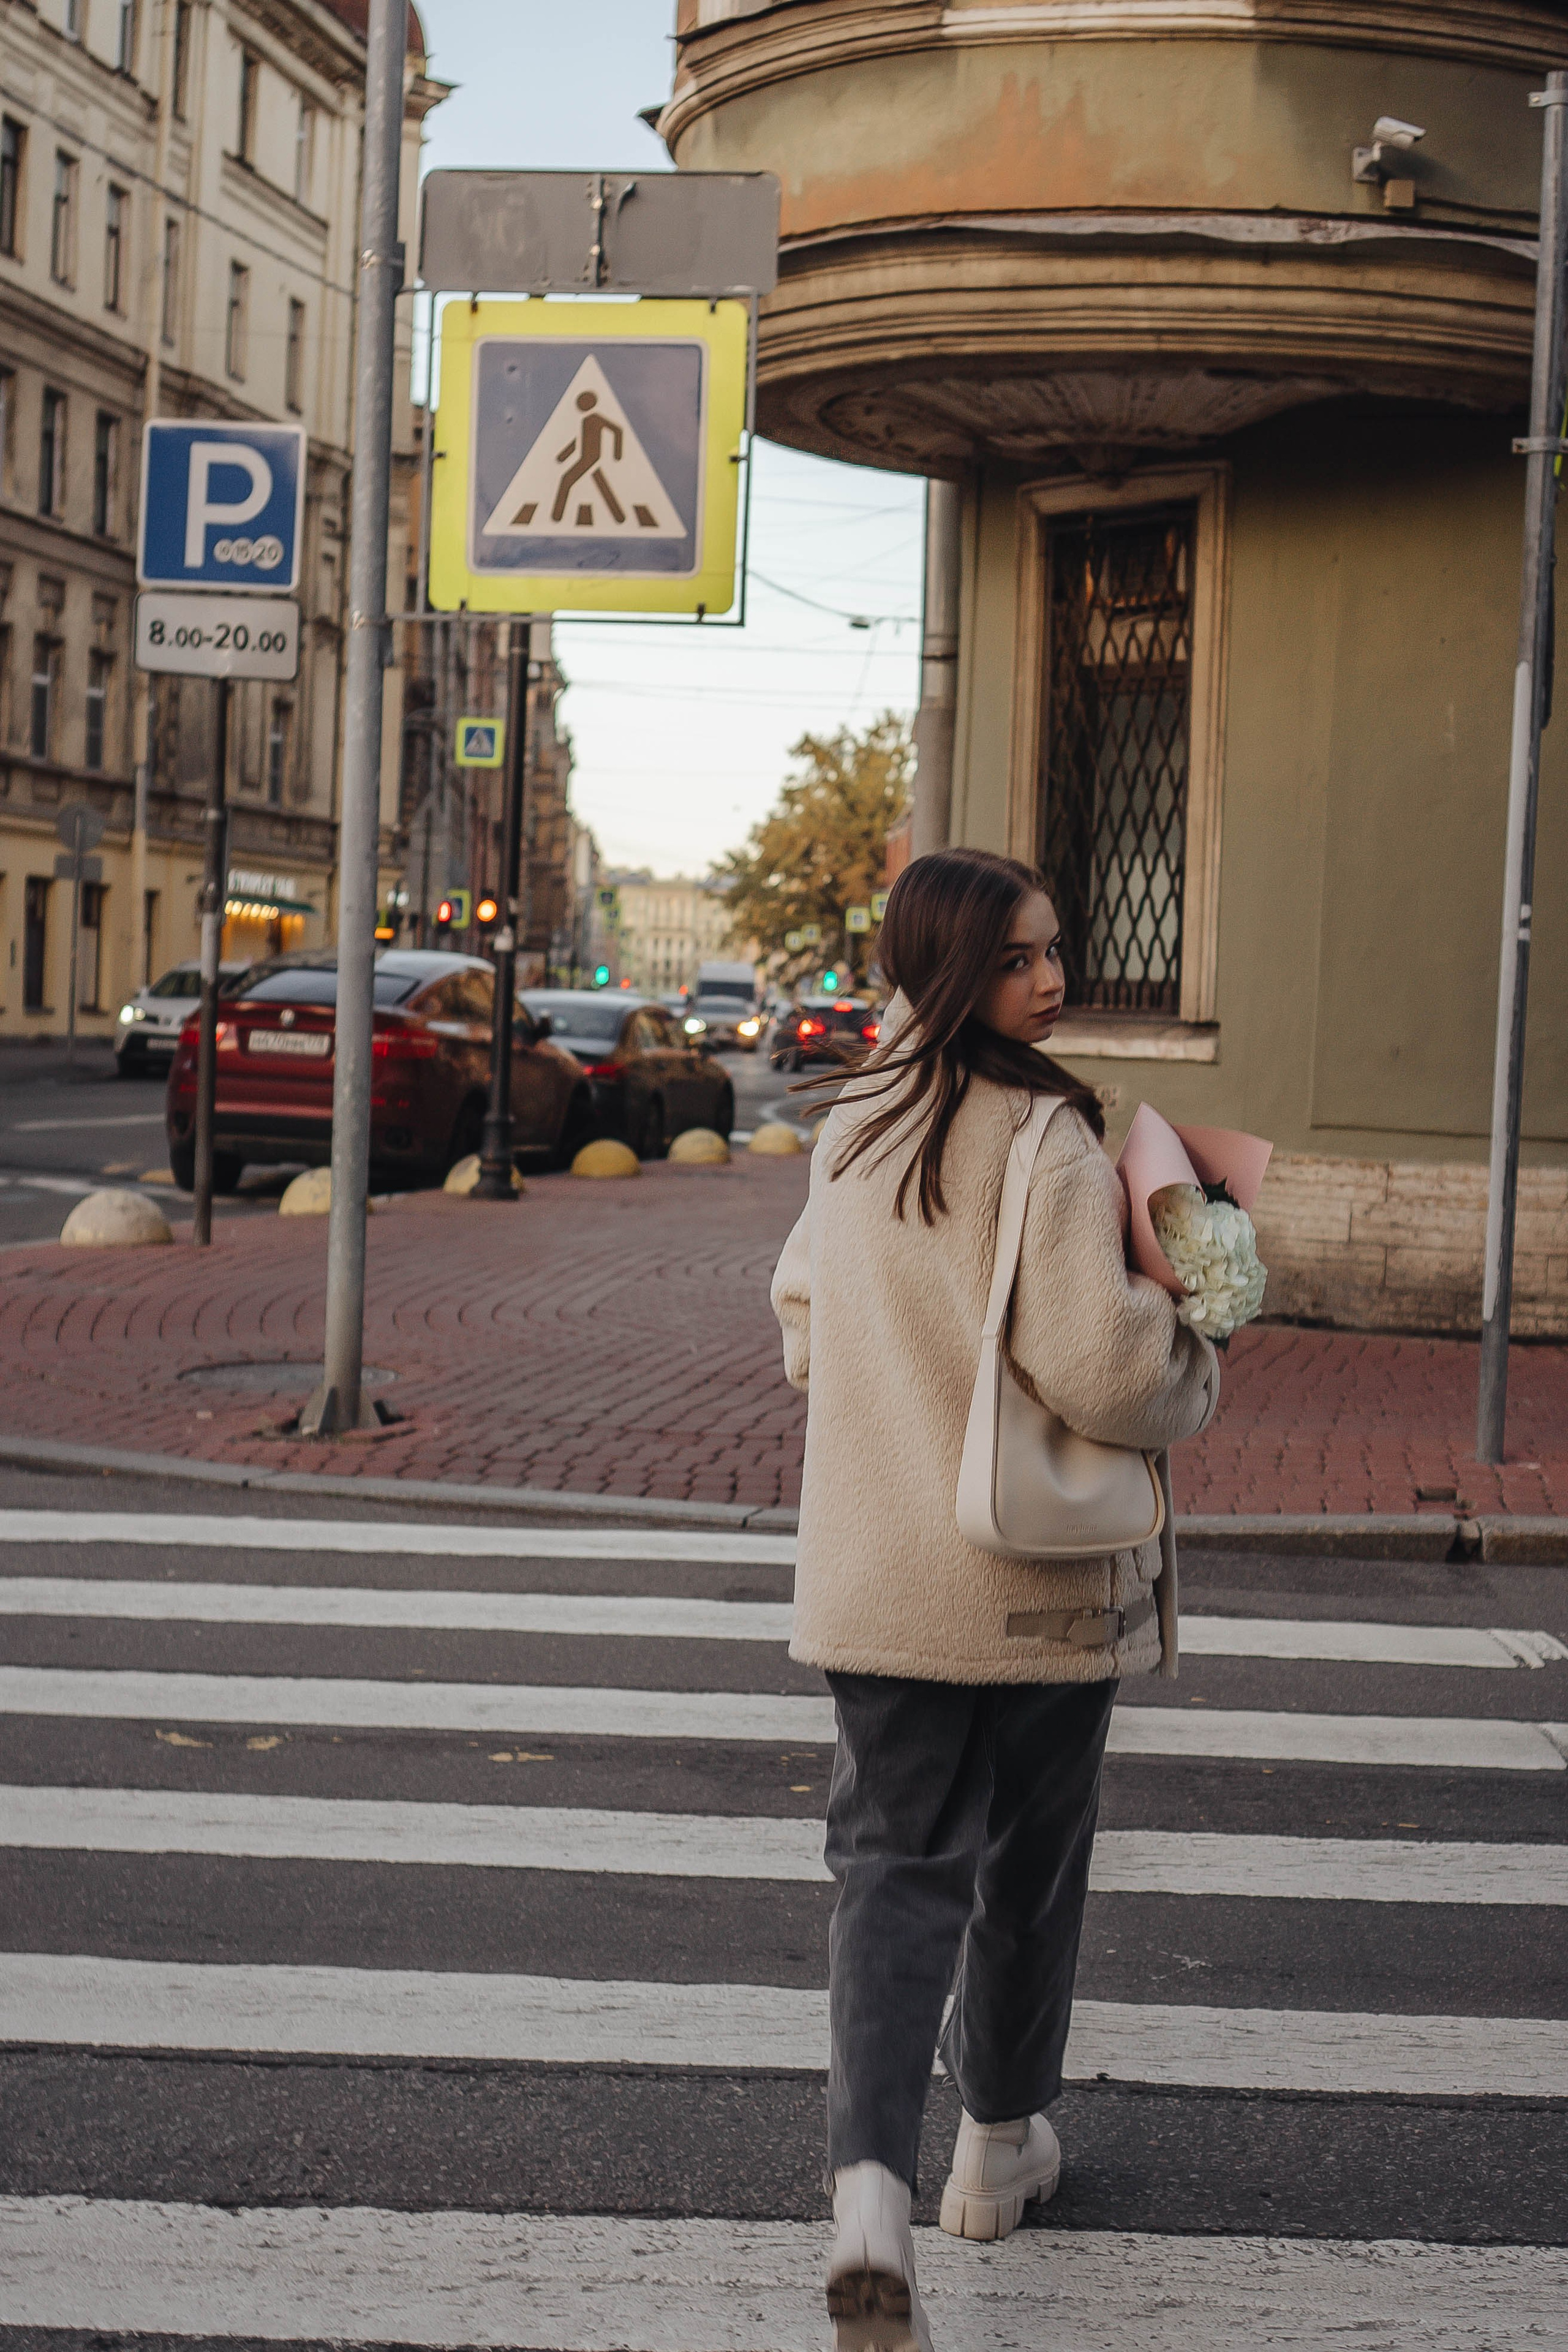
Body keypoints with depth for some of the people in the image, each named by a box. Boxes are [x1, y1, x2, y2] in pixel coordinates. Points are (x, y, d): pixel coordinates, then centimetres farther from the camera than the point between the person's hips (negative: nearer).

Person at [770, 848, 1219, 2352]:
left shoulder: (849, 1136, 5)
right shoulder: (1046, 1140, -17)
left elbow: (802, 1321, 17)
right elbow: (1100, 1366, -24)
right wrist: (1193, 1375, -4)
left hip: (870, 1582, 4)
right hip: (1040, 1586, -4)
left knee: (892, 1862, 5)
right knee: (1027, 1869, 16)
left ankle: (869, 2191, -13)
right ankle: (1001, 2145, 34)